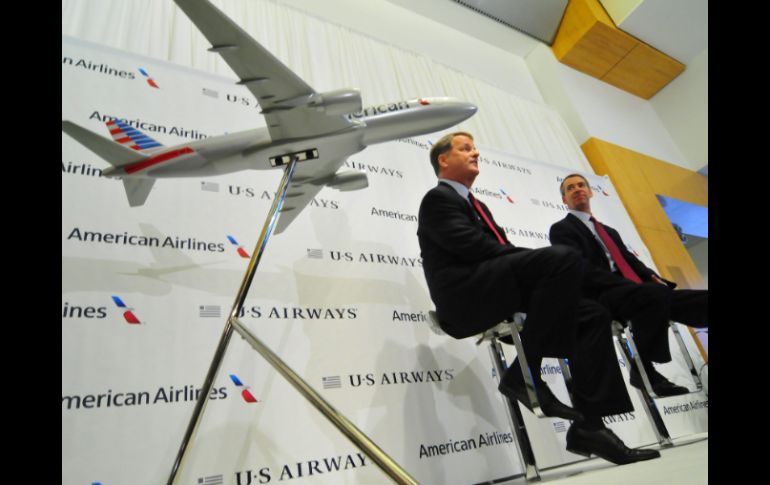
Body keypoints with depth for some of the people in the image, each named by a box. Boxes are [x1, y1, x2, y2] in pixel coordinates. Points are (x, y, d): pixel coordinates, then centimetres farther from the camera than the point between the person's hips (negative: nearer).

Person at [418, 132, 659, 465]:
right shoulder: (437, 198, 3)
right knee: (564, 257, -26)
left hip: (495, 299, 9)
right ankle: (523, 374, -19)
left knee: (593, 316, -1)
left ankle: (587, 426, -2)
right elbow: (471, 246, -13)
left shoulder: (475, 205, 31)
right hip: (467, 298, -9)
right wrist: (548, 266, -11)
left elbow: (502, 249, 20)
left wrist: (535, 269, -1)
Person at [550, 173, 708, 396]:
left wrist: (653, 279, -2)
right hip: (600, 298, -7)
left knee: (702, 299, -11)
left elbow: (632, 262, 21)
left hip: (638, 294, 8)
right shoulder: (561, 229, 5)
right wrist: (631, 285, -19)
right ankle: (643, 368, -19)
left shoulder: (609, 232, 31)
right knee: (657, 294, -34)